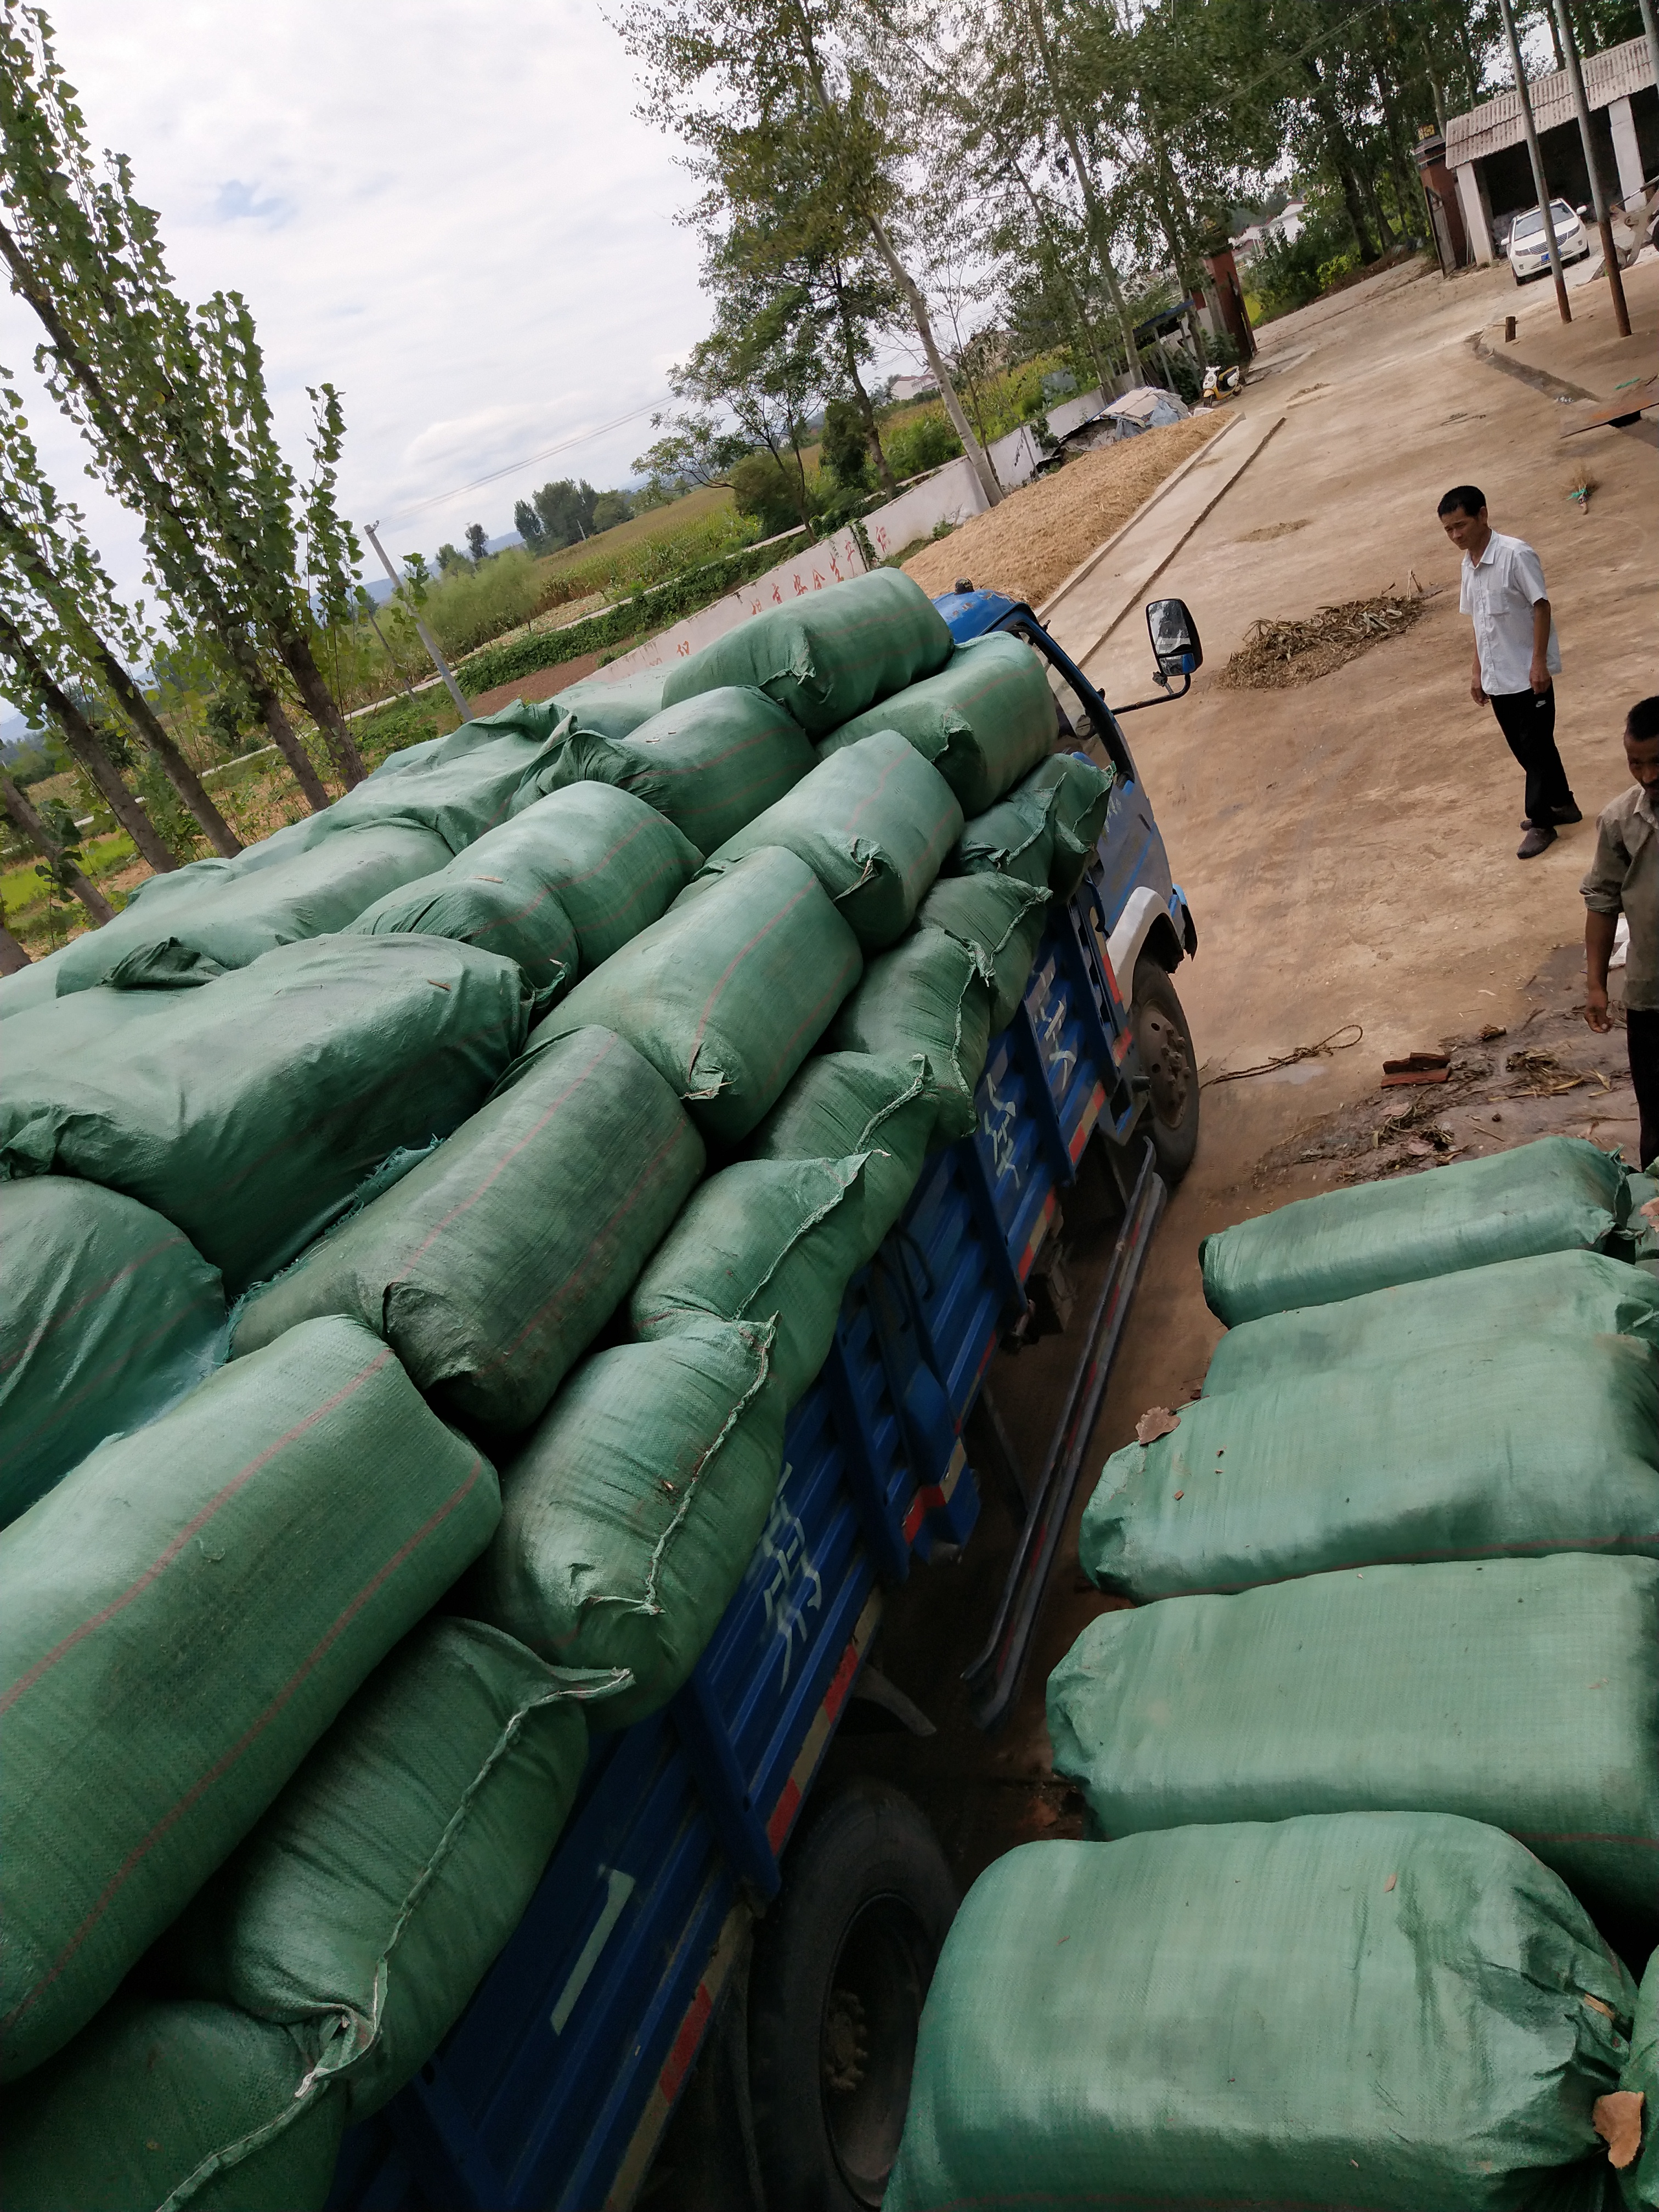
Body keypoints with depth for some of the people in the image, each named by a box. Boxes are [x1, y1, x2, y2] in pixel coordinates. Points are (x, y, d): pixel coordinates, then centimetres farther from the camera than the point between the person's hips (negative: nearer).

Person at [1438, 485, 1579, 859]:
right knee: (1524, 746, 16)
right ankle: (1562, 803, 32)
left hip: (1528, 674, -8)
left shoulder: (1516, 554, -16)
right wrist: (1477, 670, 15)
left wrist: (1539, 662, -20)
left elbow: (1541, 606, -16)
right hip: (1497, 678, 8)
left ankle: (1541, 821, 9)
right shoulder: (1469, 564, 7)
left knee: (1535, 746, 0)